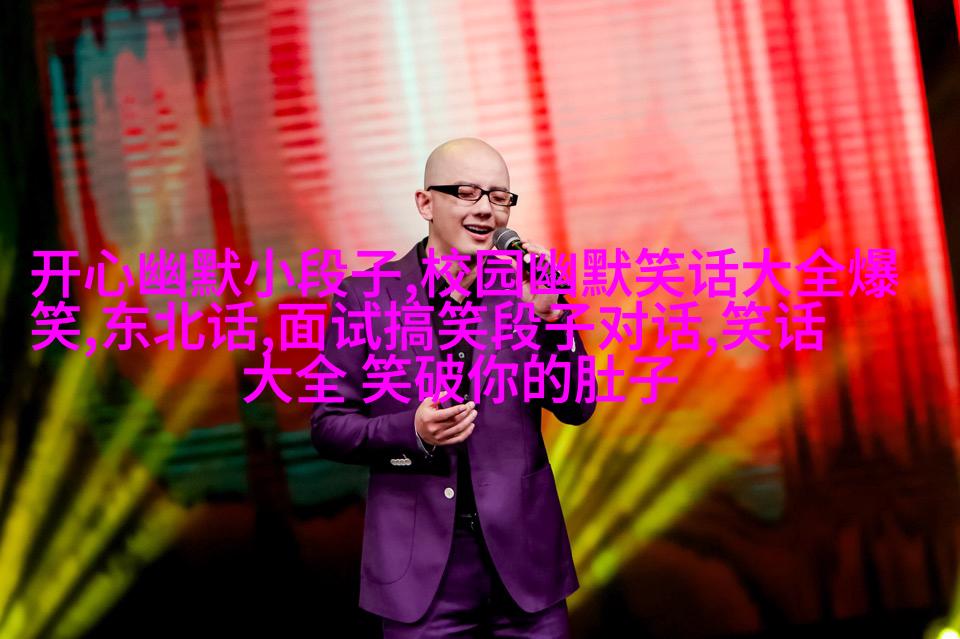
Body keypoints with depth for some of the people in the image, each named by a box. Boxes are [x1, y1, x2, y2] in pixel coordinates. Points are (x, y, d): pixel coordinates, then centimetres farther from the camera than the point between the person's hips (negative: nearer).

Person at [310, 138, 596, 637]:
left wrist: (547, 315, -14)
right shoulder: (365, 297, -2)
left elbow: (577, 409, 0)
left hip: (525, 559, 2)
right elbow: (327, 426, 0)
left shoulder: (525, 287, 3)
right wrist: (413, 432, -18)